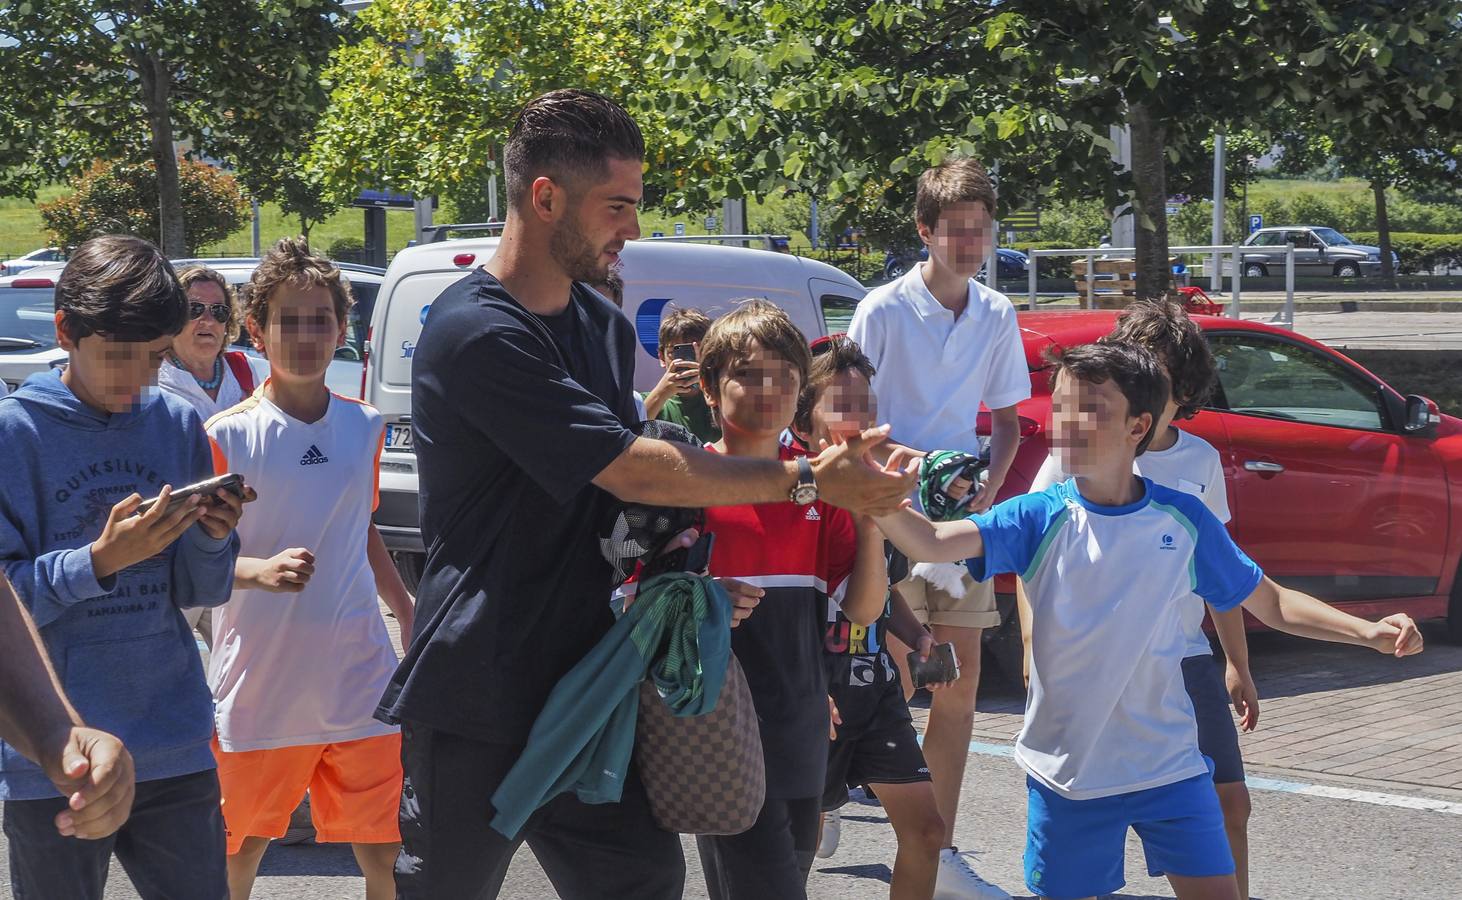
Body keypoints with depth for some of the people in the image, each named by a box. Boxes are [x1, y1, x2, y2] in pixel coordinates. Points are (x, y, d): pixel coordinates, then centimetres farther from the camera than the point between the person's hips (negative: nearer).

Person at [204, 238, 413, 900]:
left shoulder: (364, 427, 8)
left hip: (358, 681, 3)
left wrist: (408, 610, 19)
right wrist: (261, 571, -25)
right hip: (258, 689, -3)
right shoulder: (228, 436, -7)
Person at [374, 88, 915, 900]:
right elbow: (629, 469, -22)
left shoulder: (608, 328, 12)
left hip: (580, 686, 7)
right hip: (476, 703, -7)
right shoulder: (476, 332, -18)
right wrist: (809, 481, -18)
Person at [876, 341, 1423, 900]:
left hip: (1169, 766, 1)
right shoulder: (1042, 518, -9)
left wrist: (1369, 632, -5)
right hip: (1066, 769, -1)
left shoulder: (1183, 519, -3)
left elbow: (1268, 602, 7)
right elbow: (932, 542, -24)